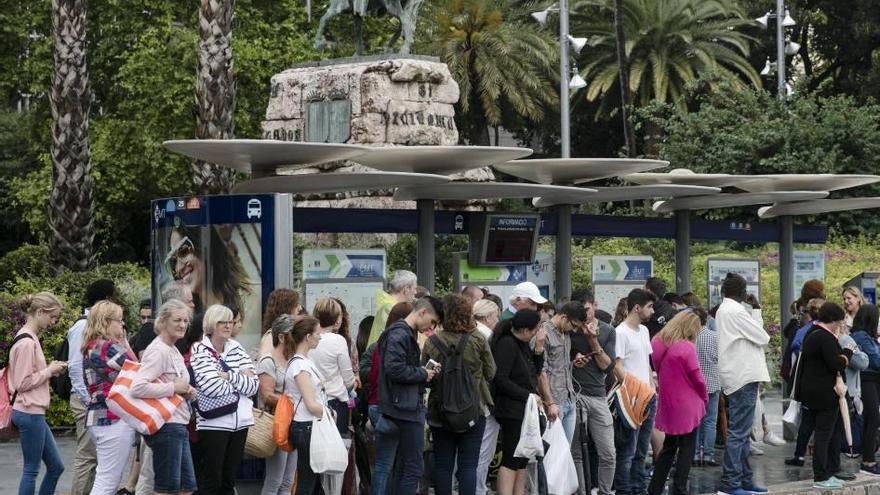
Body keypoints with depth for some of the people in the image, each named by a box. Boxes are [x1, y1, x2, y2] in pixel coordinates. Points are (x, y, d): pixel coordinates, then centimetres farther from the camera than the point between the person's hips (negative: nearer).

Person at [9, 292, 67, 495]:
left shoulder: (30, 338, 13)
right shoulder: (27, 342, -17)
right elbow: (23, 383, -19)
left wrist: (51, 370, 5)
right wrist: (50, 370, -10)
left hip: (33, 412, 10)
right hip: (30, 413, -10)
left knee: (56, 466, 12)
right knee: (31, 469, -1)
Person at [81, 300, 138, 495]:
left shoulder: (91, 348, 15)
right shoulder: (109, 347, -13)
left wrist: (121, 344, 11)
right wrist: (125, 344, 4)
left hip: (96, 418, 10)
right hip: (115, 420, -10)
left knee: (103, 479, 15)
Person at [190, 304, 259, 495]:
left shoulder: (236, 348, 10)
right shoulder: (200, 350, -4)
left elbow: (253, 385, 1)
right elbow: (213, 387, -18)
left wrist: (229, 376, -11)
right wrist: (241, 378, -6)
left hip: (240, 421, 5)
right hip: (213, 423, -5)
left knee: (229, 479, 11)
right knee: (211, 479, -1)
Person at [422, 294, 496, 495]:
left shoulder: (432, 342, -10)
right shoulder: (479, 341, -9)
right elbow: (490, 373, 0)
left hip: (440, 412, 0)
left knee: (442, 465, 10)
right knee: (468, 465, 4)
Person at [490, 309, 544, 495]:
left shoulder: (523, 345, 12)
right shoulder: (506, 344, -15)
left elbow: (536, 370, 19)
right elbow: (501, 379, -20)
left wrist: (538, 349, 3)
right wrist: (528, 395, -18)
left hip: (525, 409, 9)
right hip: (512, 410, -9)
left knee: (522, 461, 12)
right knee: (511, 460, -9)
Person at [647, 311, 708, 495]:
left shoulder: (657, 343, 1)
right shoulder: (687, 348, -19)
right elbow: (697, 378, -13)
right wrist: (704, 397, 4)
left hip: (667, 404, 6)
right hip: (687, 405, -6)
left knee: (669, 447, 18)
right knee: (687, 449, 7)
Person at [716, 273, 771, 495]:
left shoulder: (723, 310, 16)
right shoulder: (735, 312, -15)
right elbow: (763, 338, -11)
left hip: (738, 376, 10)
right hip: (743, 377, -10)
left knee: (741, 432, 14)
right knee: (738, 432, -9)